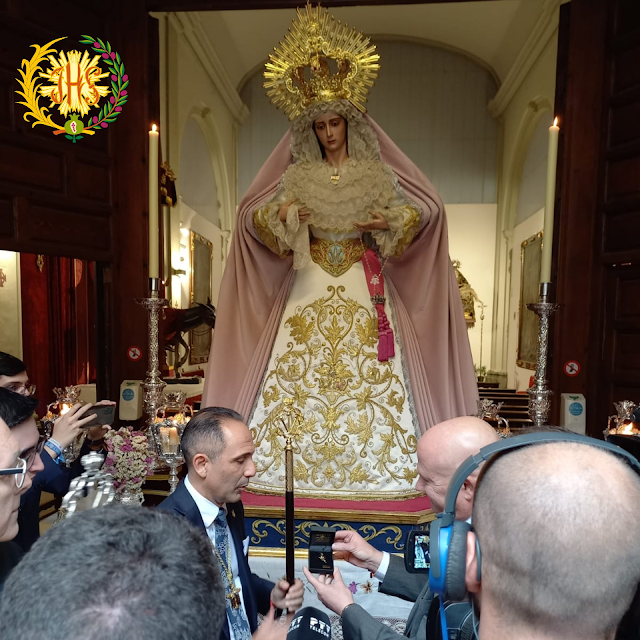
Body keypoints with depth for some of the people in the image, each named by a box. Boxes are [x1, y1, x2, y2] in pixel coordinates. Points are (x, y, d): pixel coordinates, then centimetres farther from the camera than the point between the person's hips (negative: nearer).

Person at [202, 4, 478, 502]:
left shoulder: (376, 172, 7)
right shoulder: (297, 176, 10)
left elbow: (419, 211, 6)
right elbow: (256, 217, 9)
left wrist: (388, 223, -14)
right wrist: (282, 216, -13)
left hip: (365, 288, -1)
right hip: (310, 288, 1)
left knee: (372, 375, -4)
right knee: (298, 376, -2)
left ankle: (371, 464, 9)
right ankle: (301, 467, 11)